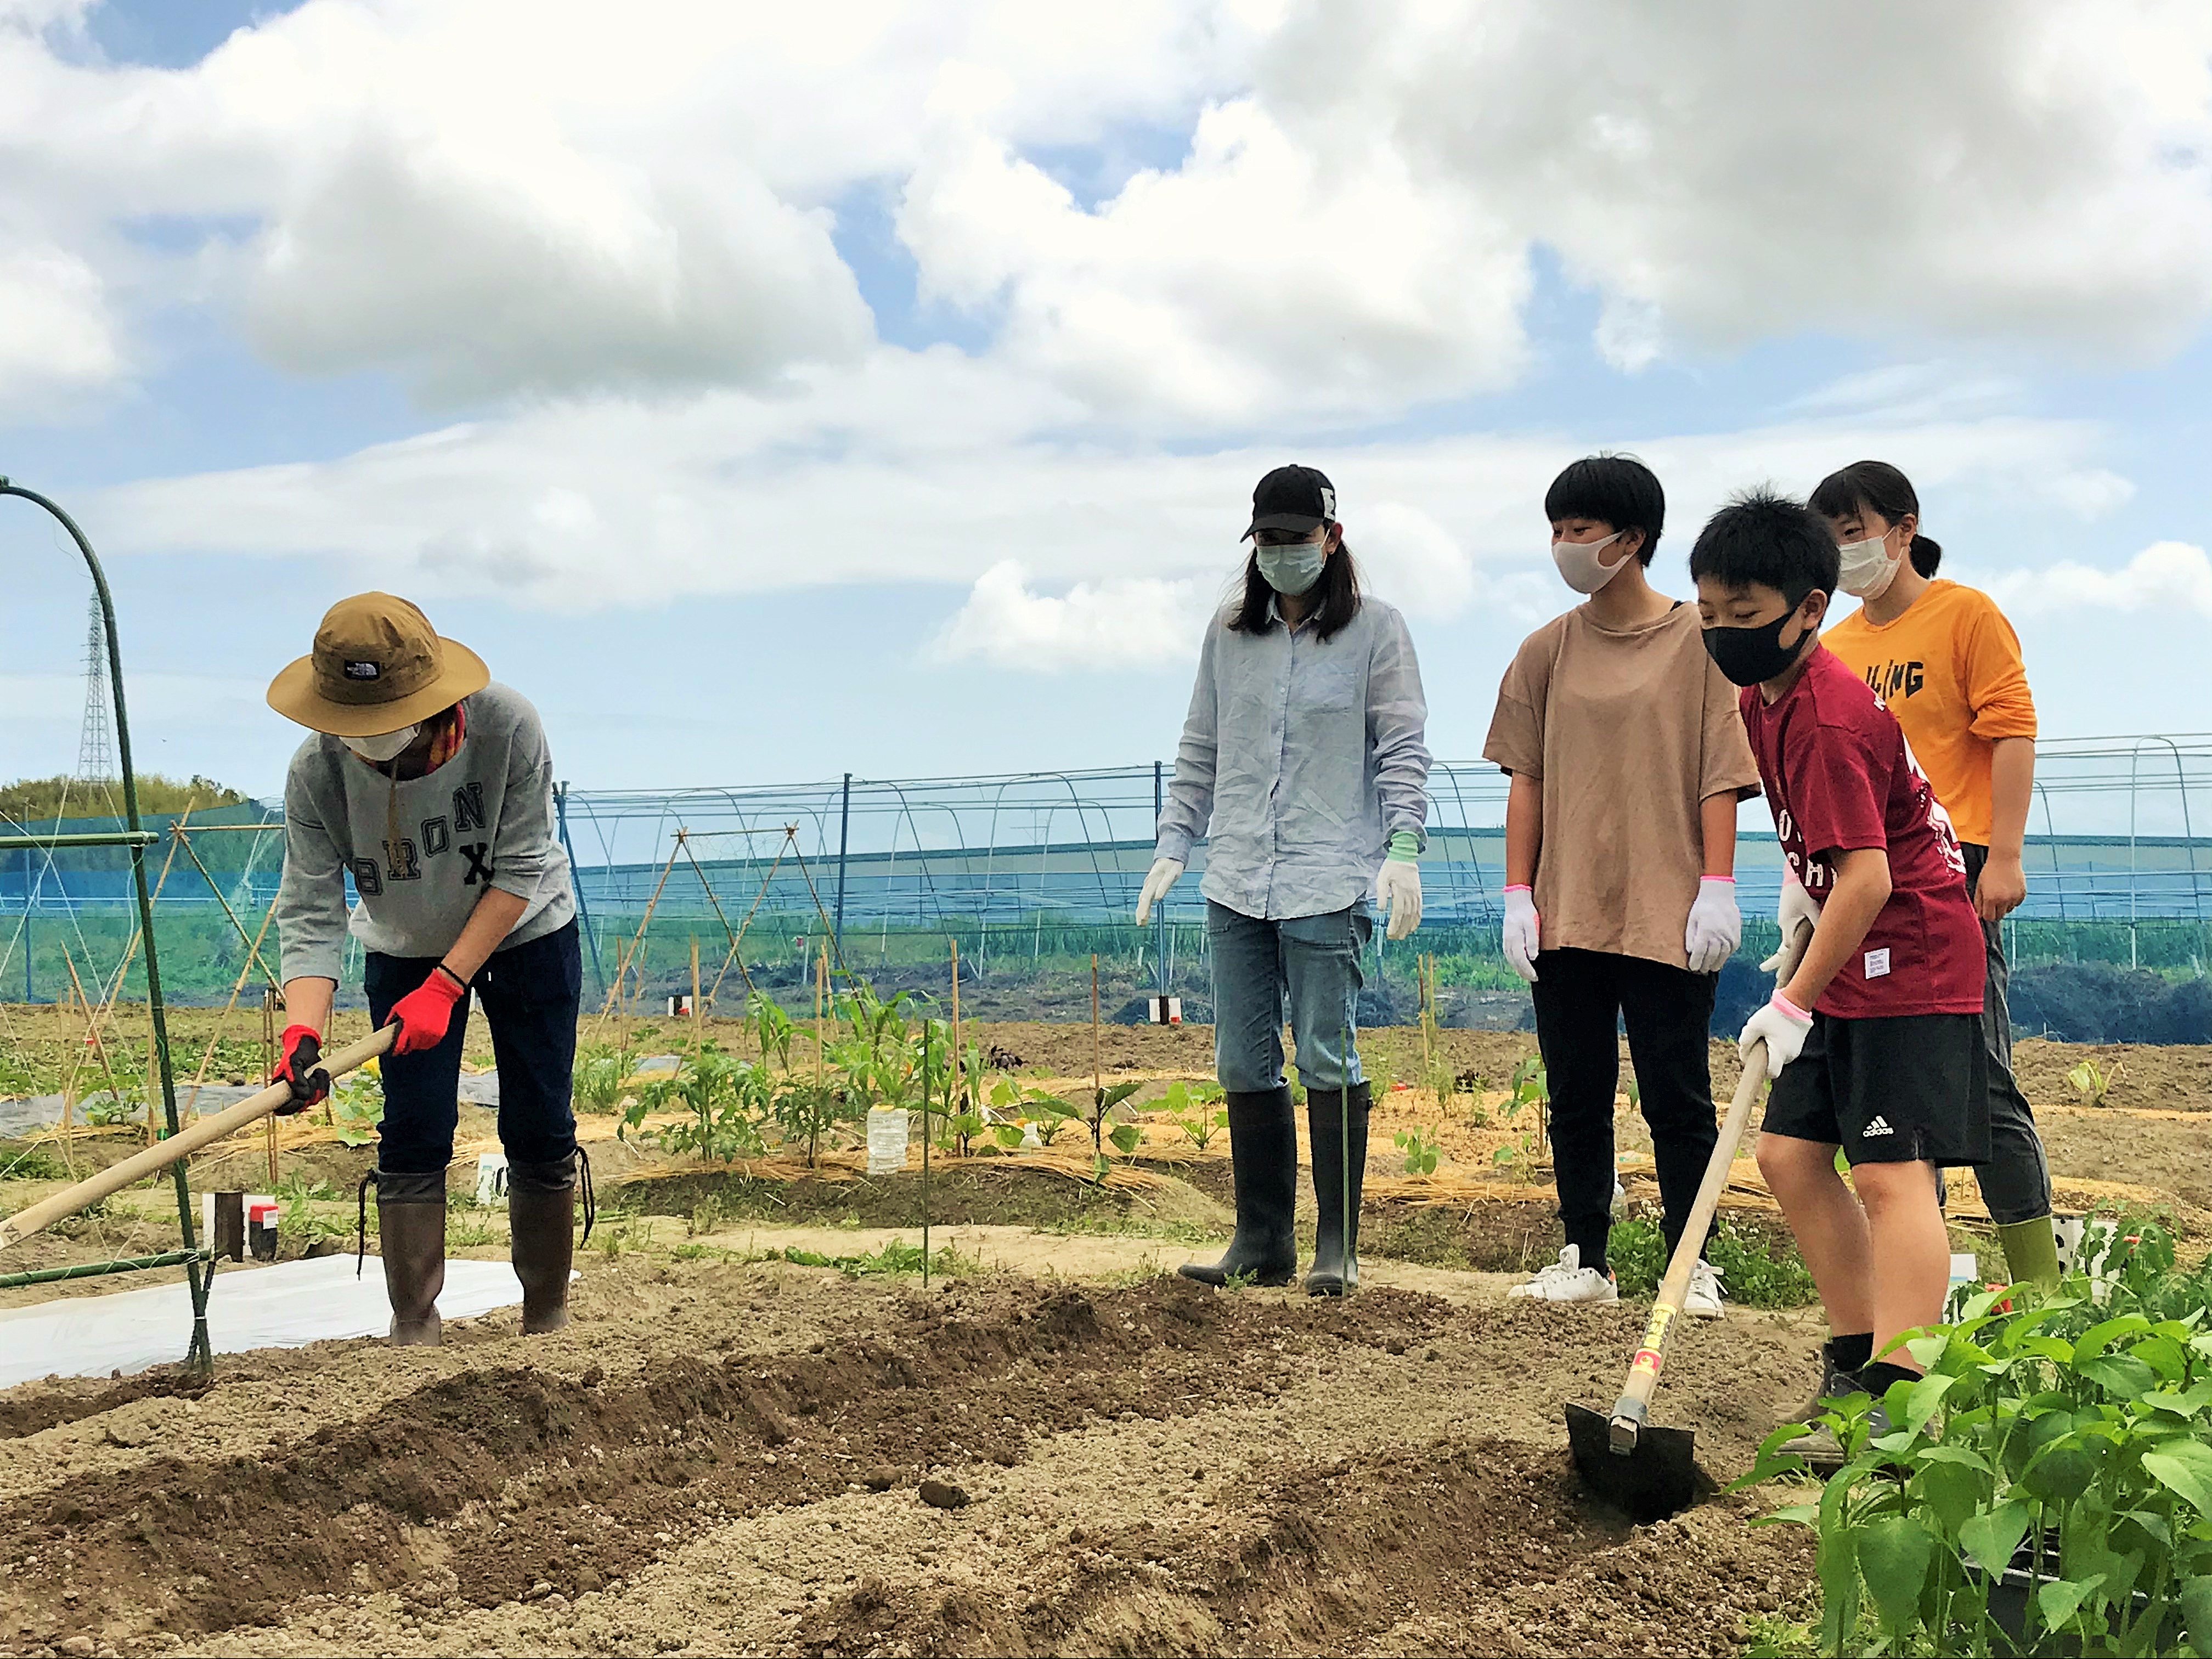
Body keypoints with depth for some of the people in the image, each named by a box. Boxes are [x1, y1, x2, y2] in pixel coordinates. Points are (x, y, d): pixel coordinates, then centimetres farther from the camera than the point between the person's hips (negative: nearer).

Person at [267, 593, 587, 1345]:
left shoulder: (507, 726, -31)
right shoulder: (316, 773, -27)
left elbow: (520, 871, -25)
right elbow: (310, 916, -26)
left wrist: (447, 984, -29)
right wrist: (302, 1035, -41)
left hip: (526, 935, -1)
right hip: (406, 952, 1)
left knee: (540, 1133, 2)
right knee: (413, 1138, -4)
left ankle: (548, 1322, 17)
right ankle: (413, 1331, 6)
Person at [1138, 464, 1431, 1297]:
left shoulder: (1376, 629, 2)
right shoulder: (1228, 633, 13)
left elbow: (1402, 749, -1)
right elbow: (1199, 750, 18)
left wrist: (1403, 849, -12)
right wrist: (1172, 845, 10)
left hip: (1330, 883, -4)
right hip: (1235, 883, 5)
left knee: (1327, 1062, -5)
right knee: (1244, 1065, 6)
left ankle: (1337, 1247, 5)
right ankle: (1262, 1242, 15)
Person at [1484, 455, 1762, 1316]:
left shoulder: (1697, 642, -1)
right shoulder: (1547, 650, 9)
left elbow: (1721, 776, -2)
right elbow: (1526, 780, 9)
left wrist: (1716, 889, -9)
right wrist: (1518, 895, 3)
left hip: (1666, 913, -4)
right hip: (1565, 914, 4)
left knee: (1677, 1098, 2)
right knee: (1576, 1096, 9)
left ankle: (1691, 1264, 11)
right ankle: (1584, 1261, 18)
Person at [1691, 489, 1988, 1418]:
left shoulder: (1829, 720, -24)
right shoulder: (1764, 694, 7)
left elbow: (1866, 878, -27)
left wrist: (1794, 1004, -22)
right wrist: (1802, 920, 17)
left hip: (1910, 963, -10)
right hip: (1850, 961, 10)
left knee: (1892, 1173, -15)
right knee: (1790, 1155, 11)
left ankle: (1898, 1395, -17)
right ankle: (1858, 1351, 20)